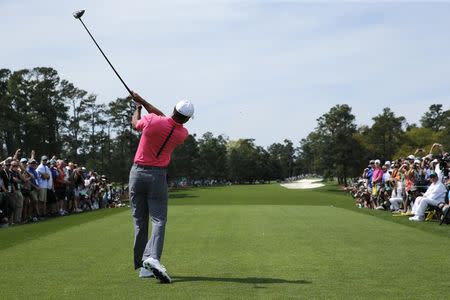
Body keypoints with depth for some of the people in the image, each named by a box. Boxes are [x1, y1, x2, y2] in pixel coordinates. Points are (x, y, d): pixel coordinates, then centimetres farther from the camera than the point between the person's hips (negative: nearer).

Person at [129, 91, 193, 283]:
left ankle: (142, 266, 10)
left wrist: (138, 106, 32)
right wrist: (143, 102, 22)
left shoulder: (151, 120, -12)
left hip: (137, 172, 1)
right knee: (159, 219, -2)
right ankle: (152, 257, -27)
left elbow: (135, 123, 12)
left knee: (139, 221, 7)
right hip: (158, 176, -1)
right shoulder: (182, 134, -3)